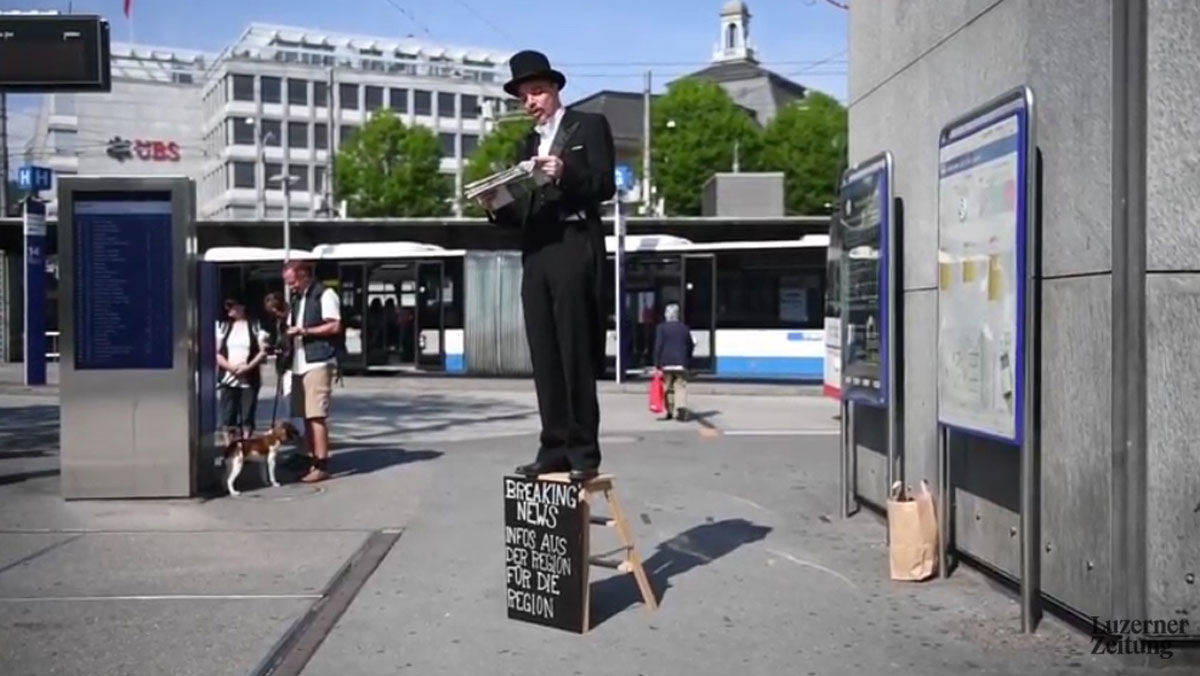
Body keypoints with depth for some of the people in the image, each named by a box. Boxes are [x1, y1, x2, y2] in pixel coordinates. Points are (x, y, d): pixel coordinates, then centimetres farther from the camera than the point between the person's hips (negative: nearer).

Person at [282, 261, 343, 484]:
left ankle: (322, 465, -9)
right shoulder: (296, 299, 21)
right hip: (299, 363, 9)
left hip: (318, 362, -9)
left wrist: (304, 330, -14)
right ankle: (312, 460, 16)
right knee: (306, 415, 10)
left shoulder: (324, 295, -5)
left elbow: (335, 326, -13)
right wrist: (287, 336, 6)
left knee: (316, 415, -11)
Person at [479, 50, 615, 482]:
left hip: (574, 250, -6)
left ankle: (583, 453, -4)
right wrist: (496, 208, -1)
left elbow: (605, 185, -4)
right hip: (535, 256, 6)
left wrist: (565, 174, -20)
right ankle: (555, 449, 6)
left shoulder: (589, 126, 8)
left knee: (576, 356, -8)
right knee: (545, 360, 3)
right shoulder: (528, 145, 24)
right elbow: (524, 213, 18)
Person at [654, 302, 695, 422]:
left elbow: (658, 346, -7)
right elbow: (691, 346, 12)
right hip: (682, 363, 2)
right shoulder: (685, 328, 9)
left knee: (668, 388, 9)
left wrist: (656, 365, -5)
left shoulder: (661, 327, -2)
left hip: (666, 363, -1)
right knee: (681, 387, 1)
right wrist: (688, 362, 21)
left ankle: (668, 412, 13)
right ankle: (681, 408, -18)